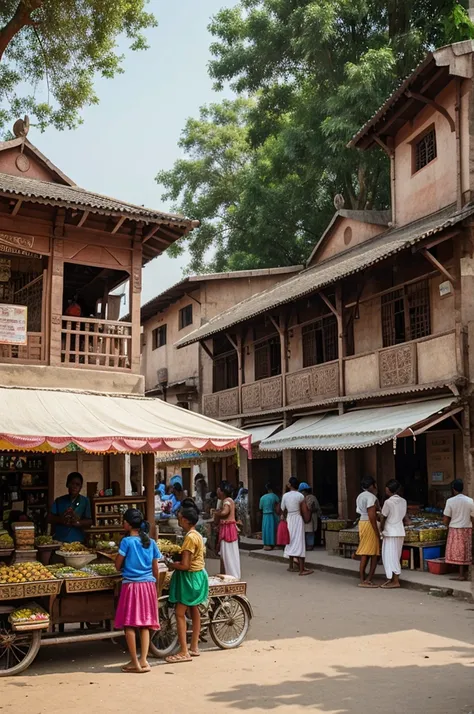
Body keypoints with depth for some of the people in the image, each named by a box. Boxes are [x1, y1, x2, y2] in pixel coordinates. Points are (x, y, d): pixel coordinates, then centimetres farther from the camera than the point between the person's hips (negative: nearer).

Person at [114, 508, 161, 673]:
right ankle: (143, 660, 4)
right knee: (145, 624, 9)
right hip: (148, 585, 5)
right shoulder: (151, 542, 5)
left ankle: (135, 662, 4)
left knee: (129, 624, 3)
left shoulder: (127, 541, -9)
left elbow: (118, 565, -3)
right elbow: (155, 569, 8)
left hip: (131, 584, -5)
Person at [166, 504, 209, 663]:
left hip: (190, 577, -10)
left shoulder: (189, 538, -22)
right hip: (198, 574, 10)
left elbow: (185, 565, -24)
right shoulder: (198, 535, 7)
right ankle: (194, 647, 24)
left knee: (180, 613, -6)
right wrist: (176, 563, 12)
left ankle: (184, 652, -5)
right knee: (194, 610, 16)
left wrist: (172, 565, -7)